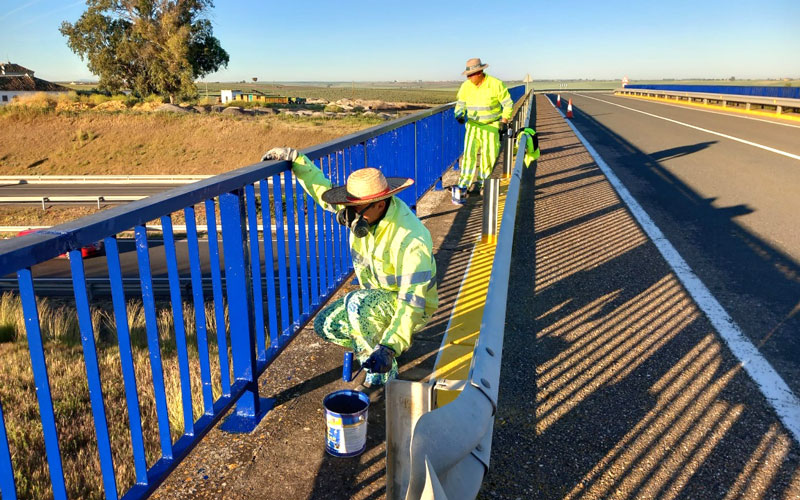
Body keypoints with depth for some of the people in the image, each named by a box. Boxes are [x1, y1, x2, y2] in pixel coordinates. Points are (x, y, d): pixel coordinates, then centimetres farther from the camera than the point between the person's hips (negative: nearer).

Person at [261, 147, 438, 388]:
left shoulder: (410, 239, -35)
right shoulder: (364, 212, -13)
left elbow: (412, 300, -36)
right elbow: (325, 191, 3)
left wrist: (391, 347, -42)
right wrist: (295, 158, -4)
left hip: (410, 306, -8)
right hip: (377, 298, 8)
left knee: (357, 303, -35)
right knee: (325, 325, -3)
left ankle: (384, 370, -15)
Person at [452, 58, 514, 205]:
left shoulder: (496, 84, -12)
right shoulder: (466, 86, -4)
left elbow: (508, 104, -4)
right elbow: (460, 104, 9)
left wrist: (504, 122, -10)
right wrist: (460, 115, -12)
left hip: (492, 126, -1)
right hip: (473, 125, 1)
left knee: (489, 156, 3)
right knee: (469, 154, -13)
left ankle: (481, 184, 24)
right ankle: (461, 188, -16)